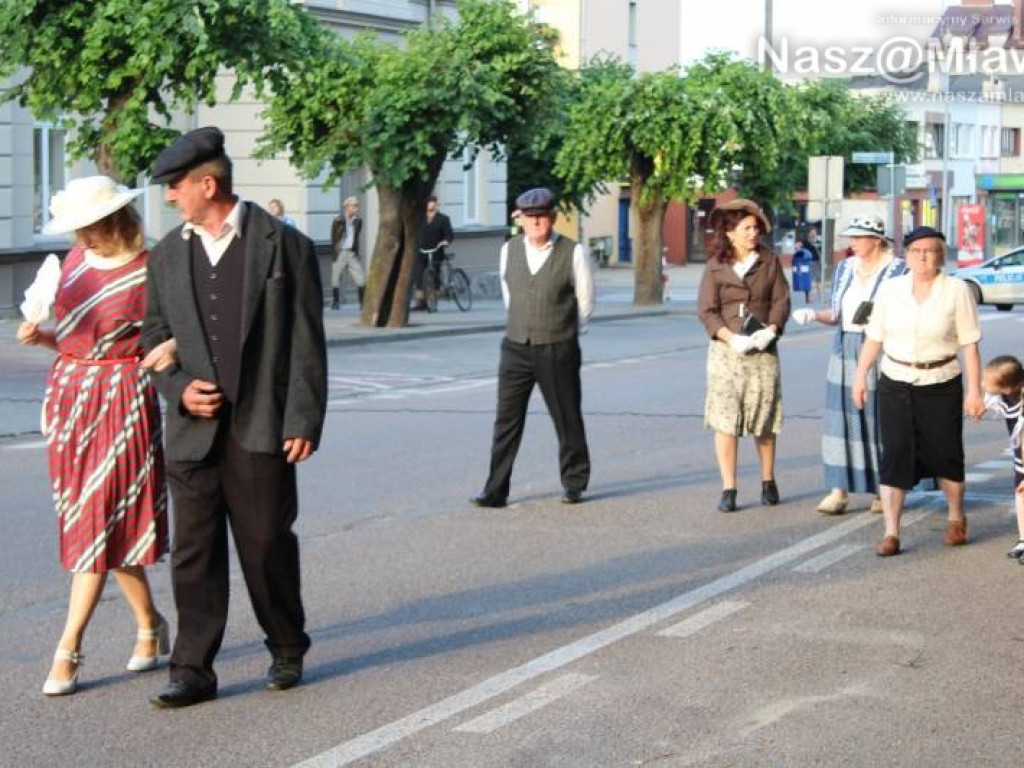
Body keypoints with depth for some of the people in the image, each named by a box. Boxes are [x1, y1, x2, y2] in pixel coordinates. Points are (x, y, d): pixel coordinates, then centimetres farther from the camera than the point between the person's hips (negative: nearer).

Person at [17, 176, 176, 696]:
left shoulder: (149, 270, -10)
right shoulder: (76, 260, 9)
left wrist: (173, 347, -30)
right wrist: (39, 337, 0)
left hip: (121, 400, -7)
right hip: (68, 396, 7)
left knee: (98, 521, -7)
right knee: (87, 522, 11)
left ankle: (68, 650, -6)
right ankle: (148, 625, 26)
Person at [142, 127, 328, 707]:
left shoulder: (285, 245, -3)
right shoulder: (167, 256, 10)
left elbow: (306, 342, -4)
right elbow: (155, 337, 16)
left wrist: (303, 421, -9)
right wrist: (179, 389, -4)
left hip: (262, 429, -3)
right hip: (193, 430, 3)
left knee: (268, 545, 6)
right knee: (194, 551, 2)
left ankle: (288, 650, 26)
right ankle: (193, 670, 8)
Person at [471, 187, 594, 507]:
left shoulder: (572, 253, -7)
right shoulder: (509, 250, 4)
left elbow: (585, 301, 4)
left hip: (558, 352, -3)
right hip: (515, 348, 3)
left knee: (567, 420, 7)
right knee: (506, 420, 0)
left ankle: (574, 484, 22)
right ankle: (495, 490, 2)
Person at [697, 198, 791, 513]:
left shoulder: (769, 261, 6)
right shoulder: (716, 267, 1)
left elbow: (781, 300, 3)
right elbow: (706, 310, -3)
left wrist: (771, 330, -14)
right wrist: (731, 337, -16)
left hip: (763, 349, 1)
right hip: (726, 349, -1)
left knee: (764, 419, 6)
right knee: (725, 419, -6)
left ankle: (768, 482, 23)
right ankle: (728, 489, -2)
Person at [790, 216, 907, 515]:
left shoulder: (898, 270, -5)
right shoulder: (845, 268, 13)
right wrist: (814, 314, 1)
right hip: (845, 352, 5)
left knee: (878, 419, -2)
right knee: (841, 419, -1)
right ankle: (839, 491, 1)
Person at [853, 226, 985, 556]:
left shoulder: (957, 290, -6)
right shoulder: (891, 289, 1)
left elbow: (970, 345, -6)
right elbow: (874, 338, 7)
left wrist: (975, 390, -10)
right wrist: (860, 377, 4)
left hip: (941, 386, -1)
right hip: (895, 384, 1)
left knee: (944, 454, 10)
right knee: (895, 455, -5)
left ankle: (956, 519, 34)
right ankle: (891, 533, -3)